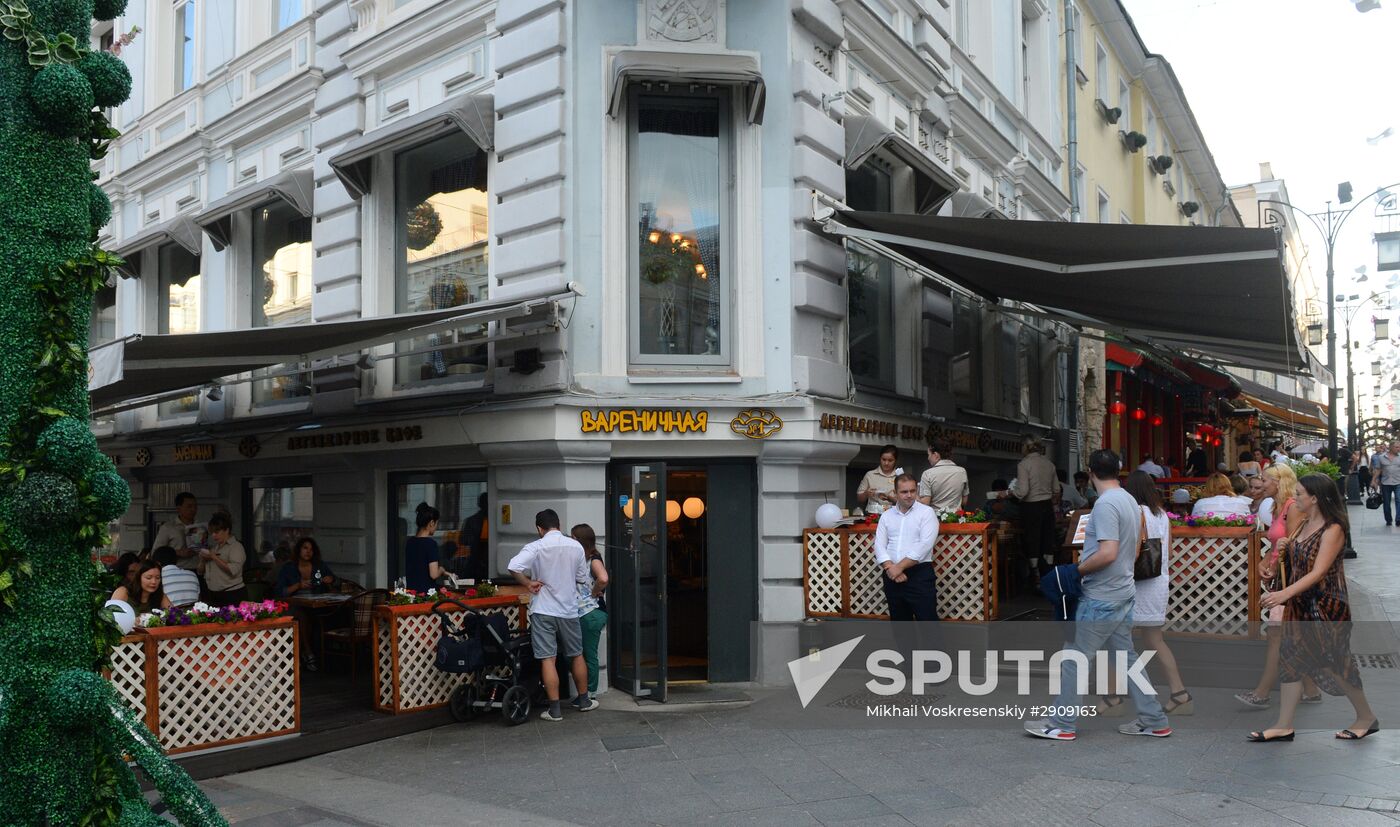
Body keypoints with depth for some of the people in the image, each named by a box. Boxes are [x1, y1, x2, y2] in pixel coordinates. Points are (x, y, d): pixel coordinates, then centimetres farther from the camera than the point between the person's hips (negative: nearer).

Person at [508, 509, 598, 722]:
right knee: (576, 655, 18)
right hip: (569, 610, 3)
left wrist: (528, 583, -12)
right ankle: (583, 700, 29)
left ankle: (554, 710, 1)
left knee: (548, 660, 0)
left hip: (543, 611, -3)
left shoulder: (536, 547, -12)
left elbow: (513, 567, -27)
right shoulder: (575, 546, -2)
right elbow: (583, 578, 7)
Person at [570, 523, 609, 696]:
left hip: (591, 614, -8)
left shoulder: (594, 560, -11)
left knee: (589, 656, 2)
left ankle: (590, 694, 11)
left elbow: (603, 579, -30)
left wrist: (594, 592, -17)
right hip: (580, 615, 8)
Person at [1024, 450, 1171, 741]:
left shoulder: (1105, 504, -20)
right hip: (1123, 594, 9)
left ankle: (1061, 724, 7)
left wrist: (1078, 568, -14)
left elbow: (1108, 553, -28)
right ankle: (1153, 720, 21)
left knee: (1074, 659, 0)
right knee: (1125, 657, 16)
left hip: (1100, 598, -9)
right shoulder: (1131, 502, 10)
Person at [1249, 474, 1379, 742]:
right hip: (1300, 605, 7)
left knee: (1335, 663, 3)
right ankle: (1284, 726, 7)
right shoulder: (1301, 524, 7)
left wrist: (1285, 593, -32)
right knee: (1291, 660, 4)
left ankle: (1367, 717, 25)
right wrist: (1275, 568, -3)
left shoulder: (1333, 529, -16)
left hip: (1326, 606, -7)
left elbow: (1319, 572, -23)